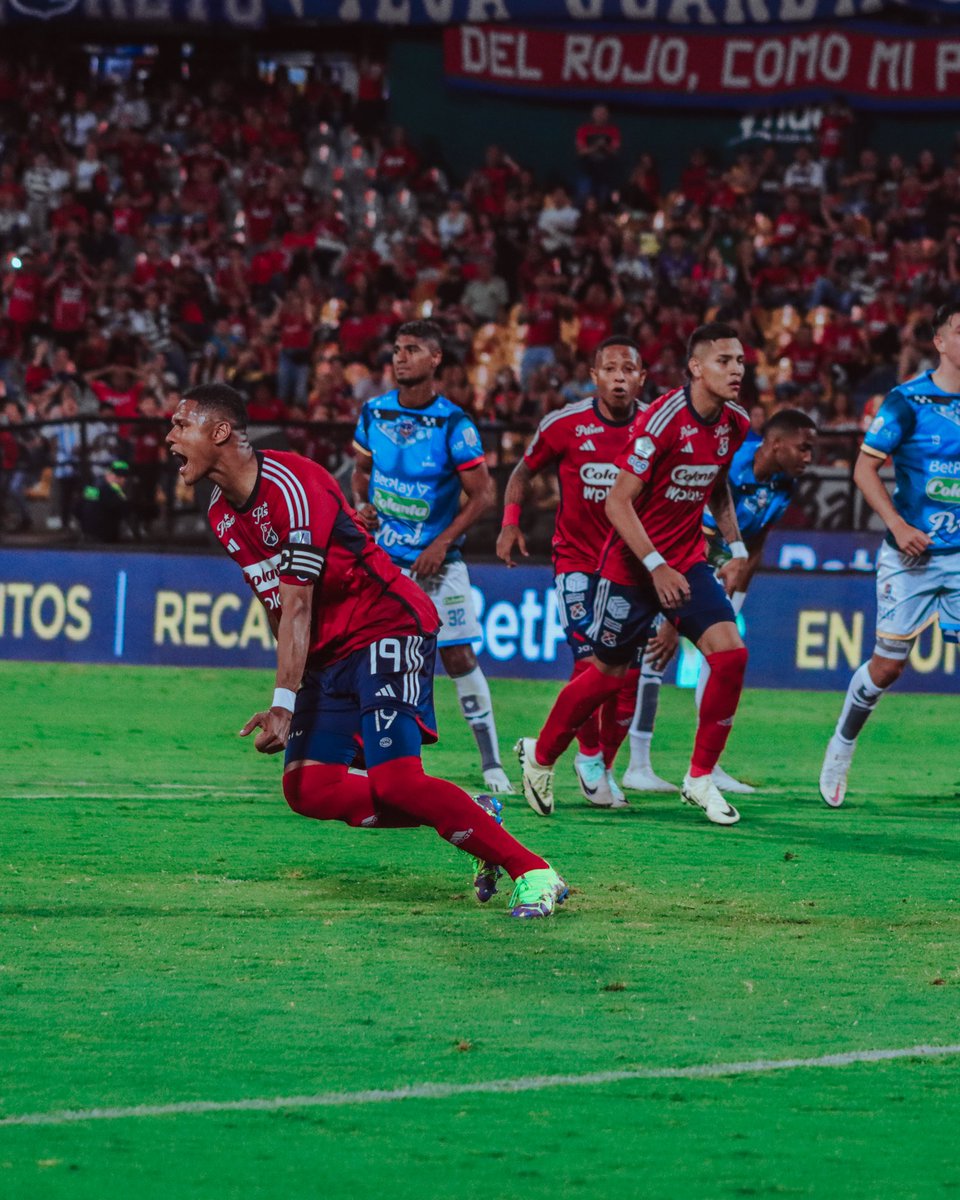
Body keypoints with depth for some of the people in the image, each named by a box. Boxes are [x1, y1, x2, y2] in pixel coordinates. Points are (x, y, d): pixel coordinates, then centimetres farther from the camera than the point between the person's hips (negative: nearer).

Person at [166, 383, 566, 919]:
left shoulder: (291, 485, -21)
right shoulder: (223, 512, 7)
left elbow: (297, 606, -25)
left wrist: (284, 703, -30)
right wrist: (292, 684, 17)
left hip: (389, 627, -9)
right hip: (328, 651, 9)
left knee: (396, 781, -23)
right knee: (309, 789, -5)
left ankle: (534, 873, -14)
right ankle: (473, 817, 5)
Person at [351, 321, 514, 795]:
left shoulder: (453, 424, -11)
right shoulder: (374, 413, 1)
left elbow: (483, 494, -7)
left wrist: (443, 543, -15)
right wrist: (360, 505, -3)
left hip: (435, 560, -3)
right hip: (381, 556, 3)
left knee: (459, 656, -5)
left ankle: (491, 762, 3)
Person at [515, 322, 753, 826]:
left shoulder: (734, 425, 0)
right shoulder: (663, 420, -23)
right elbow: (618, 502, -22)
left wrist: (736, 548, 11)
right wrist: (656, 566, -27)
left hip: (687, 560, 6)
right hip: (631, 563, -6)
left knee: (730, 653, -13)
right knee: (608, 671, 5)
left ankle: (700, 779, -1)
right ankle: (540, 756, 30)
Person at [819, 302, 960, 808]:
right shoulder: (908, 400, -7)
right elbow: (865, 468, -7)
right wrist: (898, 525, -17)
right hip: (911, 555, -3)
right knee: (887, 666, 3)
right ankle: (843, 743, 27)